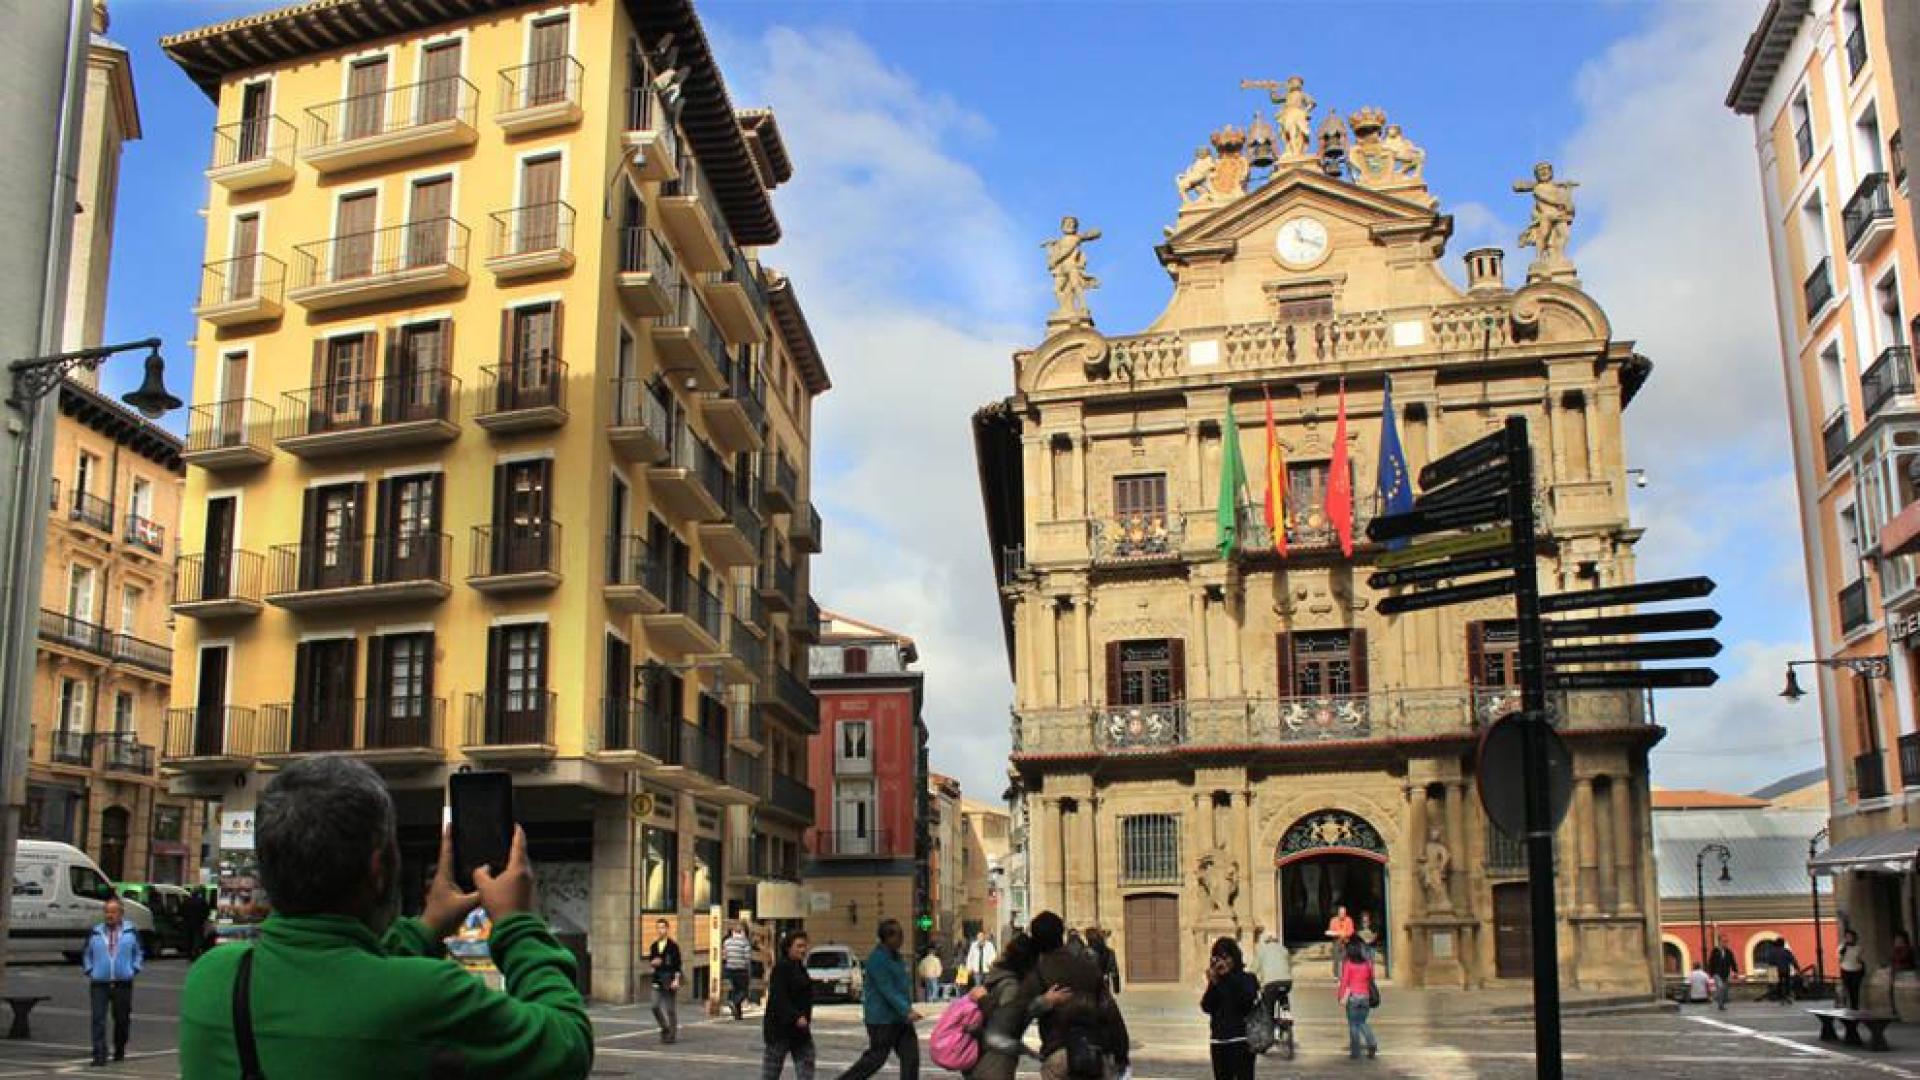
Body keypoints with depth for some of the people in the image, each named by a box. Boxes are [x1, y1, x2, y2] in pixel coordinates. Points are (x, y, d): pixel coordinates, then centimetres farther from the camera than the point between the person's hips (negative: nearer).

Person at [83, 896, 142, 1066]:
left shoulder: (130, 932, 5)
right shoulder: (95, 932, 8)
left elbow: (140, 953, 12)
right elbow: (86, 954, 19)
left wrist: (134, 970, 0)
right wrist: (89, 971, 6)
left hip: (123, 983, 0)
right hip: (99, 983, 0)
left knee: (122, 1019, 8)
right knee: (98, 1019, -10)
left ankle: (119, 1051, 26)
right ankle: (99, 1055, -10)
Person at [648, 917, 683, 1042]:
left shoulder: (673, 945, -6)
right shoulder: (654, 946, 10)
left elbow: (677, 964, -8)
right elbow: (650, 961, 17)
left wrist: (676, 979, -16)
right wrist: (652, 962, -7)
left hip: (670, 980, -5)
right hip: (658, 980, 5)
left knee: (671, 1009, 0)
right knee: (656, 1007, -1)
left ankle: (673, 1034, 9)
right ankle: (665, 1028, 20)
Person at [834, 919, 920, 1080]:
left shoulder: (895, 955, 11)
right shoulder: (877, 959, -18)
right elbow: (887, 990, -25)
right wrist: (907, 1011, -30)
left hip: (899, 1017, 9)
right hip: (882, 1019, -9)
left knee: (911, 1055, 4)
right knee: (876, 1058, -2)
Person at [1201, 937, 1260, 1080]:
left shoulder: (1247, 979, -1)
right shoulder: (1216, 982, 9)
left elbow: (1248, 1000, -20)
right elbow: (1206, 1007, -2)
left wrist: (1228, 975, -21)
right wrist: (1213, 982, -13)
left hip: (1241, 1042, -5)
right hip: (1218, 1042, 5)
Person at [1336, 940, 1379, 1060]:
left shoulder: (1347, 964, -8)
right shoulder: (1367, 964, 3)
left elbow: (1344, 981, -9)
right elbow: (1371, 980, 7)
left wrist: (1342, 997, -4)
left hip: (1352, 996, -4)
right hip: (1365, 996, 4)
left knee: (1353, 1024, 5)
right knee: (1362, 1022, 17)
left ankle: (1355, 1051, 6)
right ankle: (1372, 1043, -5)